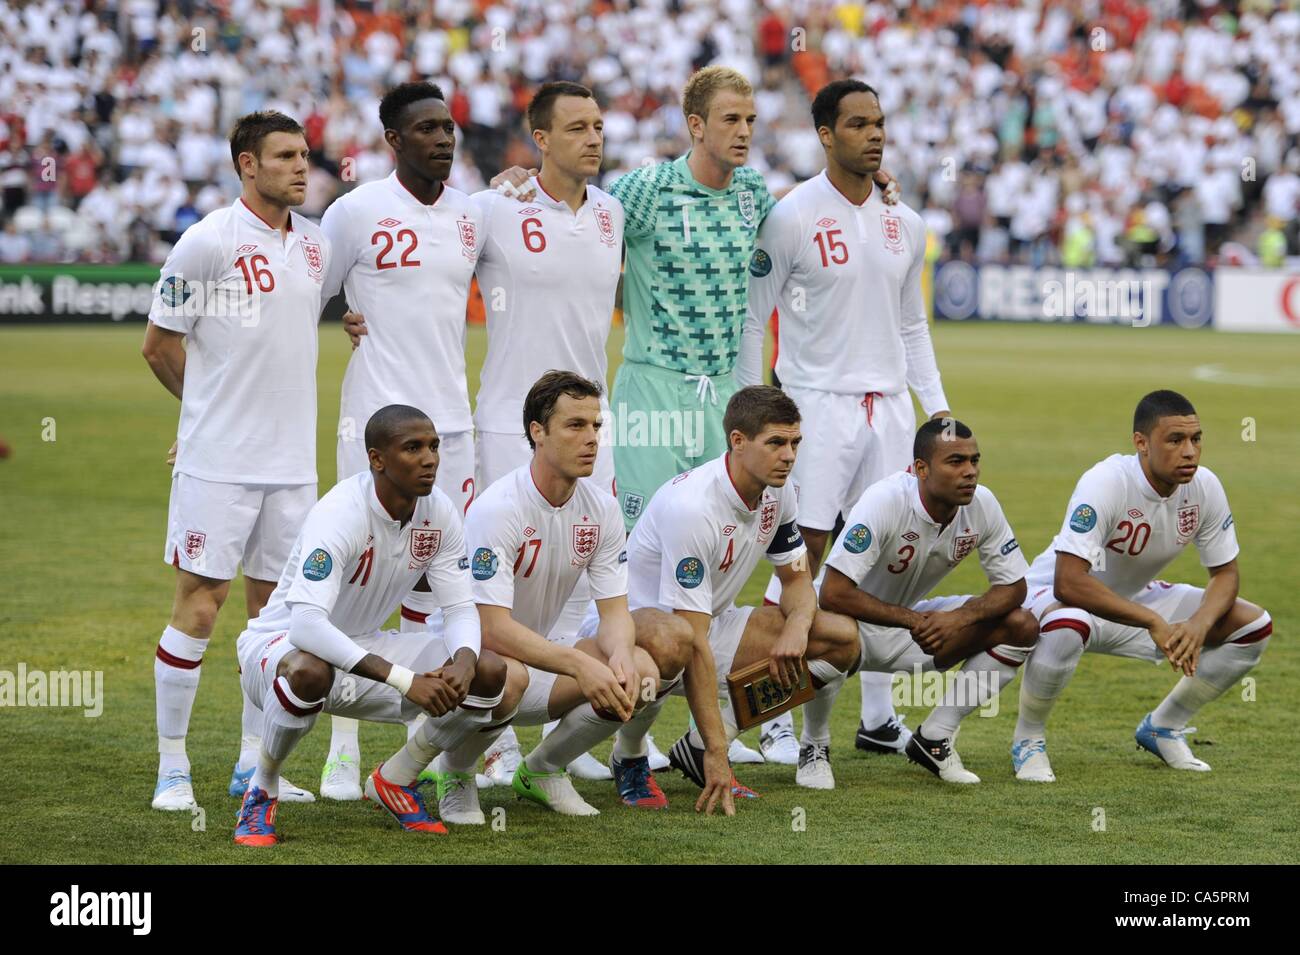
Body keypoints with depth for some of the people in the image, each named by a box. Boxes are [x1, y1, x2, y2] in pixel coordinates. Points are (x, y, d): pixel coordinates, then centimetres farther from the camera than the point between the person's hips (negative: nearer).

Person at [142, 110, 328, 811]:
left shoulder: (315, 243, 10)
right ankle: (172, 769, 3)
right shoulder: (209, 240, -10)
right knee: (199, 603, -5)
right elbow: (159, 345, -3)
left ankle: (253, 765, 18)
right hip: (217, 461, -6)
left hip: (291, 459, 6)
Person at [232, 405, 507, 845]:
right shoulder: (339, 513, -29)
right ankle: (262, 791, -15)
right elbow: (306, 625, -40)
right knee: (310, 672, -43)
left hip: (362, 647, 6)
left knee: (489, 671, -13)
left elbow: (461, 607, -3)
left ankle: (396, 780, 8)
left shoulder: (438, 512, -8)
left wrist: (463, 661, -29)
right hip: (281, 643, -6)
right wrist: (405, 680, -45)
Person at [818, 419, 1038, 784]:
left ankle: (934, 739, -2)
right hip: (858, 621, -6)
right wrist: (915, 620, -30)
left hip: (912, 623, 6)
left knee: (1021, 627, -11)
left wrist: (961, 617, -25)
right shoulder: (885, 501, -30)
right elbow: (833, 593, -34)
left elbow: (1013, 585, -6)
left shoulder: (982, 504, -14)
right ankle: (815, 746, -11)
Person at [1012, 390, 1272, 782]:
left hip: (1135, 598, 6)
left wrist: (1199, 624, -26)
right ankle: (1028, 738, -14)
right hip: (1057, 597, -6)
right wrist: (1154, 621, -39)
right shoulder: (1104, 484, -32)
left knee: (1253, 625, -6)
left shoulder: (1205, 487, -14)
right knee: (1068, 626, -43)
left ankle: (1163, 727, 13)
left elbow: (1225, 573, -4)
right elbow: (1068, 582, -40)